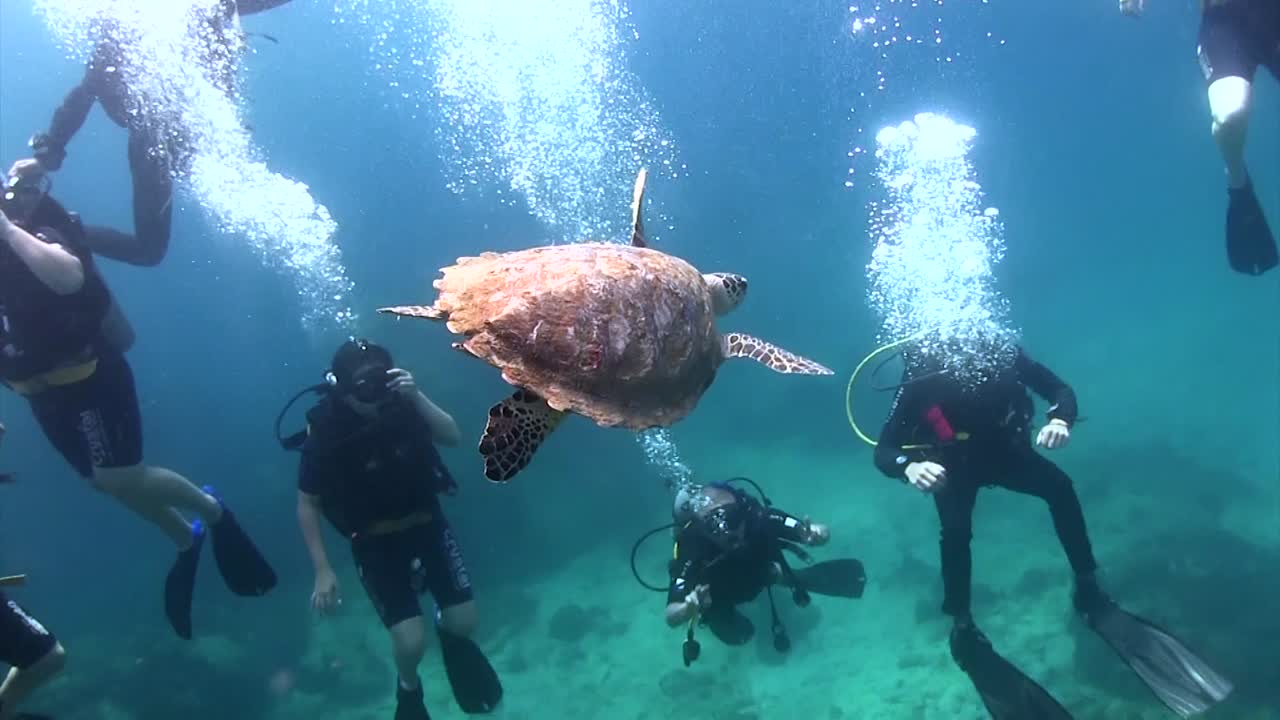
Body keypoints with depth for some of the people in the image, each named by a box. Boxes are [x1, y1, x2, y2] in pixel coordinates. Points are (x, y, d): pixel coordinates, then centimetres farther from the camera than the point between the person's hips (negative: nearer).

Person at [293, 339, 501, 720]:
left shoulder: (401, 404, -14)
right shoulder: (324, 433, -19)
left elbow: (453, 437, -19)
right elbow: (307, 506, -10)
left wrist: (417, 396, -32)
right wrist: (323, 570, -14)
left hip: (428, 526, 3)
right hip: (376, 543, -2)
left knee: (465, 622, 1)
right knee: (411, 640, -12)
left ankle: (448, 632, 39)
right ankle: (409, 687, 23)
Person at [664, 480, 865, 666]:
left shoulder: (760, 518, -41)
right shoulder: (692, 551, -44)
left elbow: (824, 533, -34)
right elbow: (672, 617, -47)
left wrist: (815, 535, -58)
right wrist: (690, 608, -69)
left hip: (763, 570, 1)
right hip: (722, 593, -1)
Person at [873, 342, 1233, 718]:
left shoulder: (1000, 352, -25)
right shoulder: (923, 376, -31)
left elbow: (1061, 391, -14)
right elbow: (883, 451, -33)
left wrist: (1060, 420, -38)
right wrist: (910, 466, -56)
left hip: (1001, 448, 3)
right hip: (953, 463, -3)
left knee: (1059, 485, -22)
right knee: (955, 530, -29)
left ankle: (1089, 592, -7)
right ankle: (963, 629, -12)